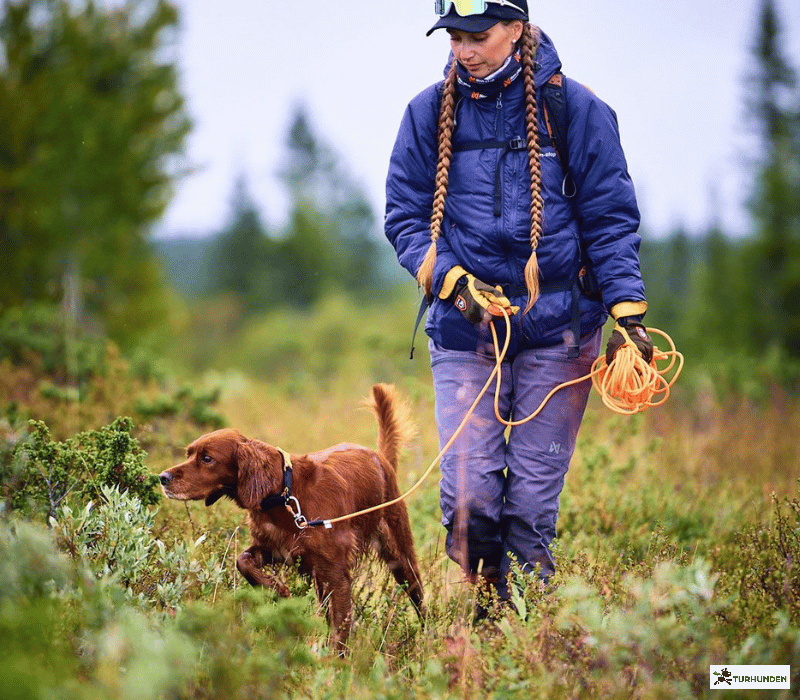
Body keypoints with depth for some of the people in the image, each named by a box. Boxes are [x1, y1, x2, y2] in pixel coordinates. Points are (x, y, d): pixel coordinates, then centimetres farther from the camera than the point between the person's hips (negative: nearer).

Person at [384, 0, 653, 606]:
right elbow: (404, 216, 7)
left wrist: (628, 312, -8)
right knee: (468, 493, -6)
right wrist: (452, 281, -10)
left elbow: (610, 218, 1)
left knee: (535, 493, 3)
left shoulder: (576, 108, -2)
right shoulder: (429, 113, 2)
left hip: (557, 327, -1)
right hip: (464, 326, 1)